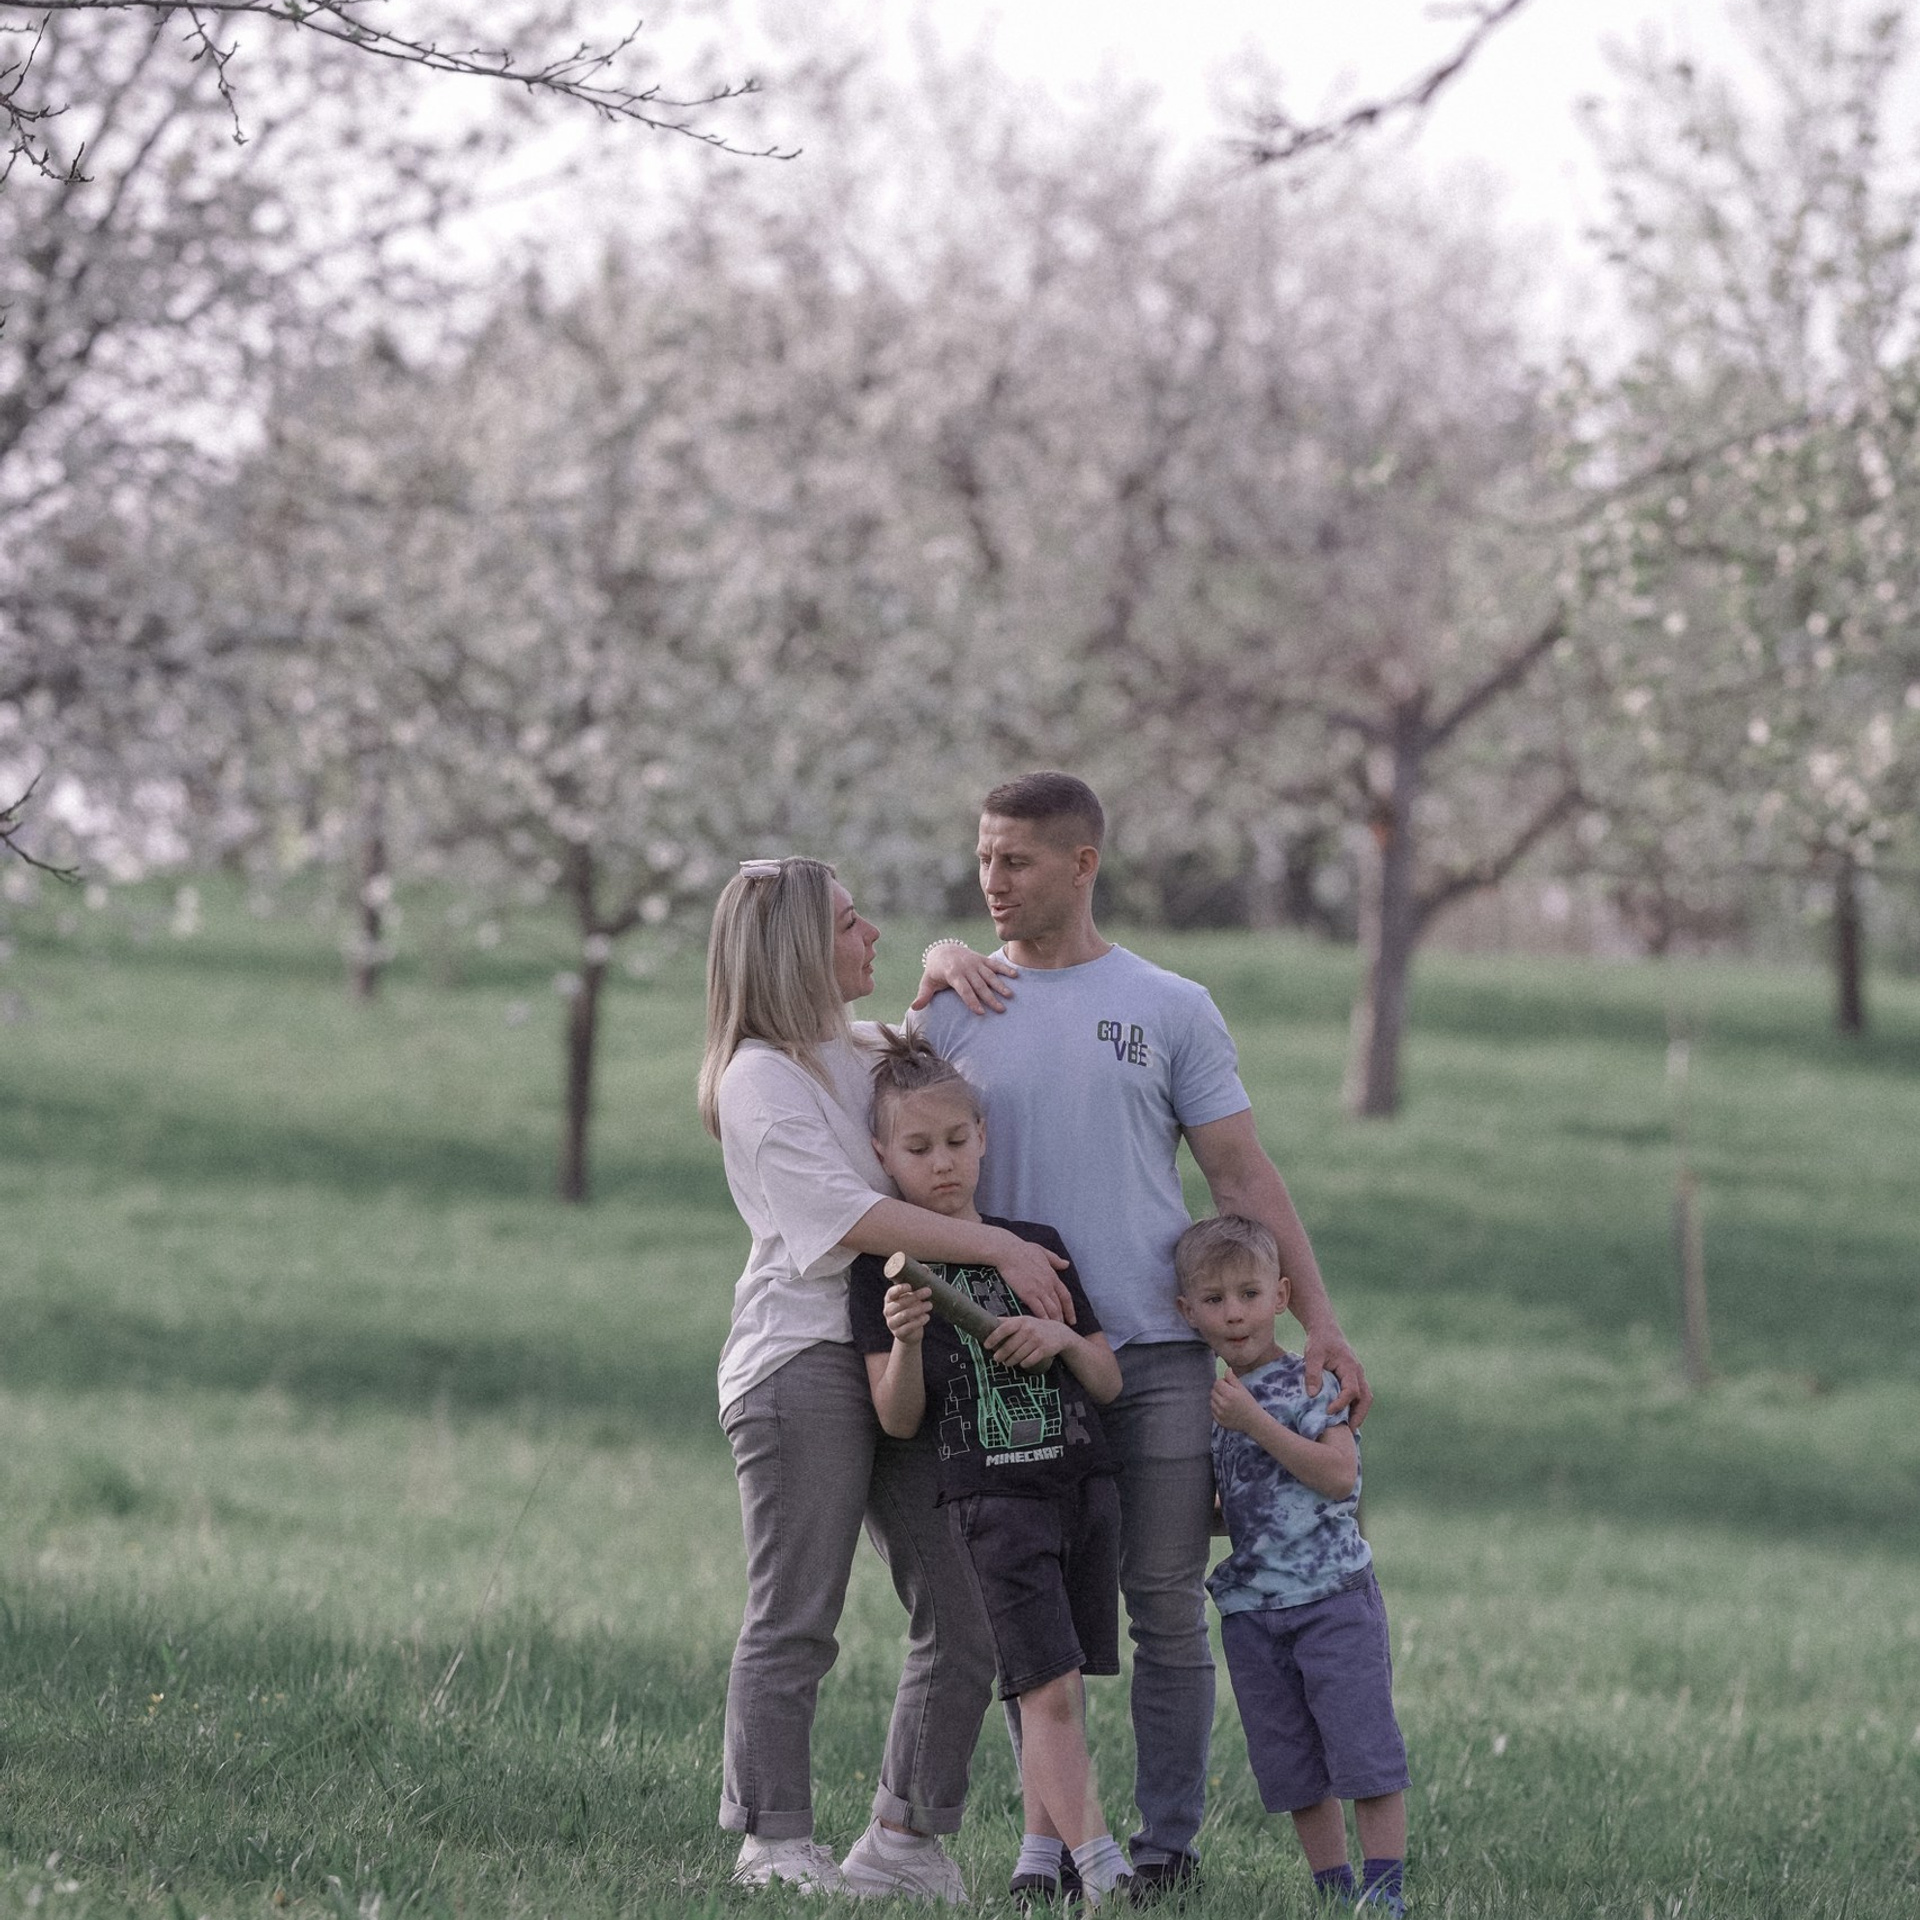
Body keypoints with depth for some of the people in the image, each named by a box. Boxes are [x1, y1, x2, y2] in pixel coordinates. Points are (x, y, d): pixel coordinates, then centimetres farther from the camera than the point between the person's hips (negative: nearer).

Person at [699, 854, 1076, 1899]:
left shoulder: (863, 1054, 20)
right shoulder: (758, 1078, -6)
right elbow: (850, 1216, -16)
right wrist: (1000, 1248, -19)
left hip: (903, 1353, 8)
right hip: (802, 1358, -8)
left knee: (965, 1620, 2)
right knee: (795, 1622, -6)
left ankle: (903, 1843, 9)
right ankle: (774, 1846, -1)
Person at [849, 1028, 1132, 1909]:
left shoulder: (1037, 1244, 9)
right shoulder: (887, 1270, -1)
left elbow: (1108, 1382, 13)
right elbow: (898, 1420, -3)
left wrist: (1063, 1339, -7)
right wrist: (905, 1340, -21)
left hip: (1084, 1482, 4)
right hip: (990, 1497, -4)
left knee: (1057, 1690, 7)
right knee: (1050, 1685, -13)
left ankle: (1040, 1853, 17)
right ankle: (1103, 1872, -17)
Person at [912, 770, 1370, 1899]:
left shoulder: (1171, 1010, 6)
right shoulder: (956, 1011, 8)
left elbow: (1245, 1175, 5)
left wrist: (1318, 1320, -1)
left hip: (1160, 1352, -1)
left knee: (1167, 1607, 0)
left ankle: (1169, 1839, 6)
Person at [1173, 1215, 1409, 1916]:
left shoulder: (1309, 1384, -7)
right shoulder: (1210, 1407, 12)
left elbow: (1339, 1474, -21)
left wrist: (1255, 1422, -23)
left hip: (1333, 1599, -6)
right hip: (1251, 1611, 6)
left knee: (1362, 1745, -7)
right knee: (1293, 1766, 8)